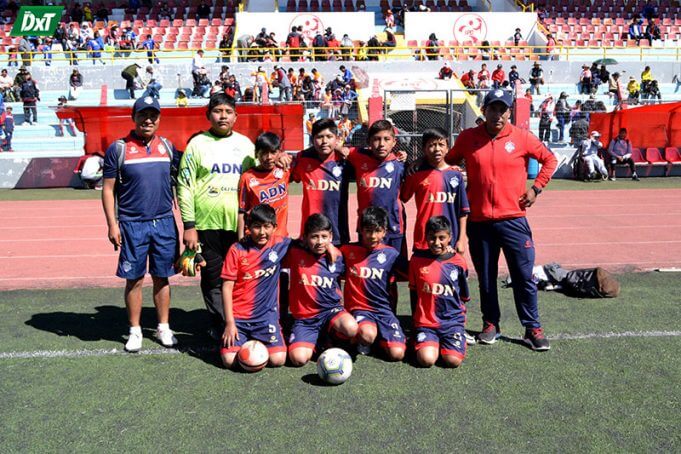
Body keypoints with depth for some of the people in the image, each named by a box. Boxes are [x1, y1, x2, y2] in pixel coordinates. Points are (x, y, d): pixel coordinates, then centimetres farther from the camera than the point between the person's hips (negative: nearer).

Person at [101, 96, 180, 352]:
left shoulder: (167, 147, 8)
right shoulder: (118, 148, -2)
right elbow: (108, 189, -1)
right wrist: (112, 224, -7)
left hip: (164, 223, 3)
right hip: (132, 225, -2)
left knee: (161, 277, 10)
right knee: (134, 279, 6)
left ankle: (163, 328, 23)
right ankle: (135, 331, 19)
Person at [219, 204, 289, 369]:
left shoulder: (281, 244, -1)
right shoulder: (237, 249, -5)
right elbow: (227, 287, -4)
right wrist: (229, 322, -8)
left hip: (266, 314, 1)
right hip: (238, 316, -1)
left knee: (278, 360, -13)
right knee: (229, 360, -13)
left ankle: (258, 342, 19)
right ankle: (244, 341, 20)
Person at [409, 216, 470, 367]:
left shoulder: (458, 262, -1)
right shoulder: (417, 259, -1)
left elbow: (464, 296, 12)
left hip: (453, 322, 1)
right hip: (425, 322, 0)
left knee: (453, 360, -20)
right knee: (426, 359, -22)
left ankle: (444, 343, 14)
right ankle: (434, 343, 12)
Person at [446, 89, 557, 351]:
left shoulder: (521, 137, -1)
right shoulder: (467, 138, 2)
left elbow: (549, 160, 10)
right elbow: (449, 162, 17)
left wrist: (536, 188, 3)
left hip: (513, 218, -1)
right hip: (478, 220, 1)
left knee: (523, 276, 1)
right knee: (485, 277, 11)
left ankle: (533, 328, 14)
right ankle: (491, 324, 26)